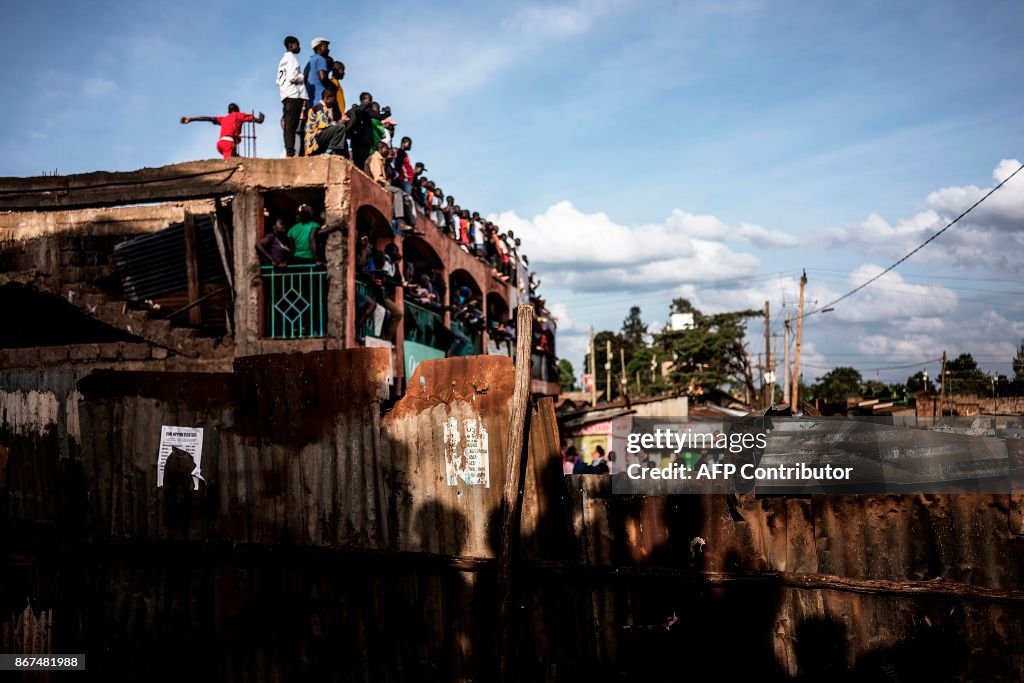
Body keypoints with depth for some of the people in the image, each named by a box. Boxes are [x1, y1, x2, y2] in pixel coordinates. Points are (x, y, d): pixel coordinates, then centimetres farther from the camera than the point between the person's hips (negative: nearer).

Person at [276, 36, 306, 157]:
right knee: (292, 125, -15)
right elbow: (292, 77, -15)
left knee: (287, 125, 3)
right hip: (294, 95, -9)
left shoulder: (282, 60, 24)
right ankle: (290, 152, -22)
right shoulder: (292, 58, -3)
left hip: (285, 96, 9)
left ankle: (288, 152, -1)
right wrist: (304, 77, 1)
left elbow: (278, 81, 21)